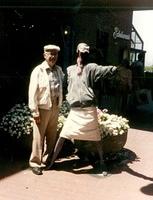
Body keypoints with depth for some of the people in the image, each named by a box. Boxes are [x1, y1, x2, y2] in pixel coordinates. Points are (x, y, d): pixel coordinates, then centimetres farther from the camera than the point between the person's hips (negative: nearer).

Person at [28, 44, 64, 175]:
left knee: (52, 136, 13)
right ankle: (35, 163, 14)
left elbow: (64, 84, 21)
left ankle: (47, 160, 29)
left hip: (55, 108, 5)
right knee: (39, 137, 1)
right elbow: (32, 92, -11)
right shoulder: (38, 71, -9)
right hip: (42, 109, -5)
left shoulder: (59, 70, 5)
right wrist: (35, 111, -14)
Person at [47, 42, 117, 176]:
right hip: (74, 110, 3)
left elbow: (107, 70, -16)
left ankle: (102, 163, 24)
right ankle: (52, 162, 16)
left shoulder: (91, 68, -2)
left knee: (96, 138, 7)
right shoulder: (70, 69, 10)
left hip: (89, 109, -2)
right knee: (63, 135, 3)